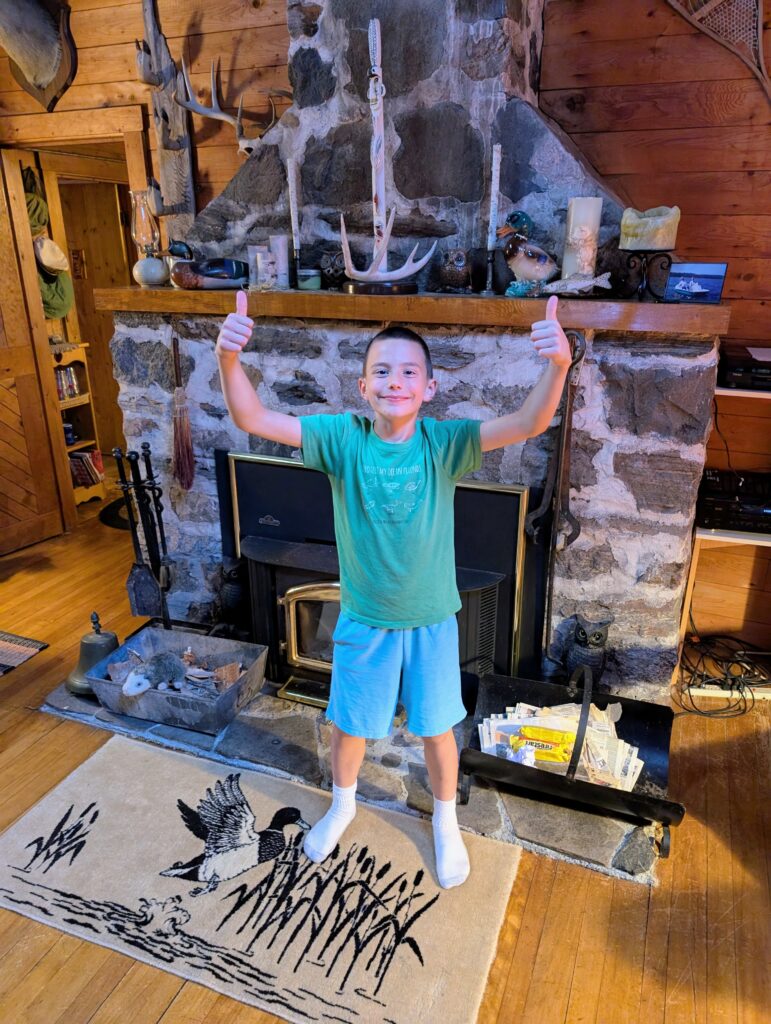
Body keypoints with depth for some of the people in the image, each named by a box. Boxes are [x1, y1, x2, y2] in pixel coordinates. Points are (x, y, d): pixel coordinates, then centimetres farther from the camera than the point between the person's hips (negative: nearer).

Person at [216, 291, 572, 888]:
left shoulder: (443, 443, -17)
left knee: (437, 729, 19)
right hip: (363, 621, 1)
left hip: (431, 620, 0)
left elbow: (529, 424, -30)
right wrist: (229, 358, -43)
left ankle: (446, 823, 48)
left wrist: (557, 366, -50)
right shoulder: (342, 438, -15)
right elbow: (254, 420, -24)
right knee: (349, 726, 21)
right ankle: (343, 805, 54)